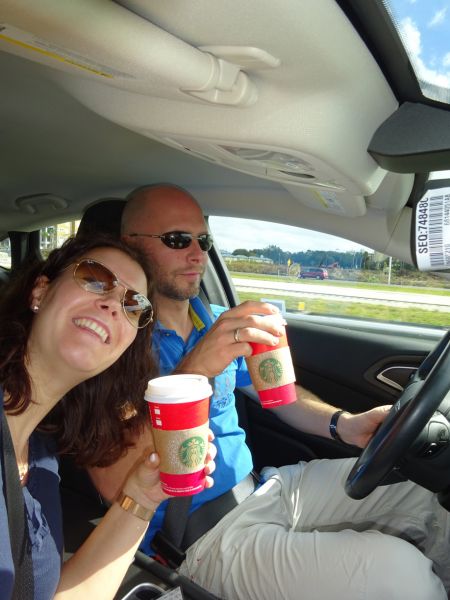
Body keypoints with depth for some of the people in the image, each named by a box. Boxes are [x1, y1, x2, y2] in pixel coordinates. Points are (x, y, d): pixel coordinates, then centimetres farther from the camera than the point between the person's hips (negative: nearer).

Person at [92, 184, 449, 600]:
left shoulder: (218, 323, 7)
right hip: (197, 537, -6)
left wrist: (342, 424, -5)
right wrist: (194, 369, -34)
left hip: (259, 486, 7)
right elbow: (113, 483, -23)